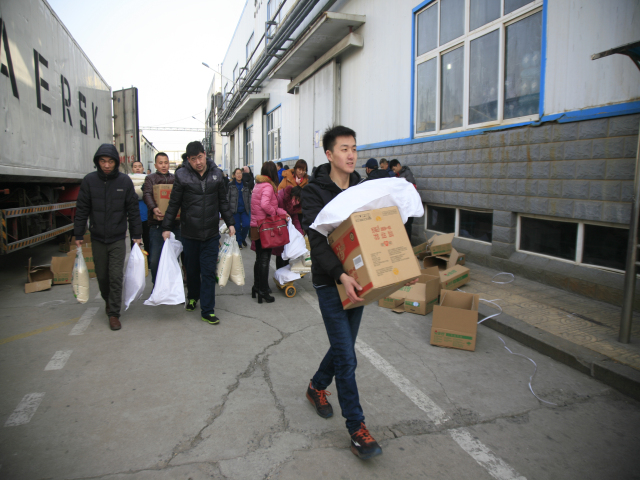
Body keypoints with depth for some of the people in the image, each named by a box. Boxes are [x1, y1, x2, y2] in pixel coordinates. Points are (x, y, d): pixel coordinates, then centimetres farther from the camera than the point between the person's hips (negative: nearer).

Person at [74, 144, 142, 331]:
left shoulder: (125, 181, -4)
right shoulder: (89, 180, -2)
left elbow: (133, 210, 1)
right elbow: (82, 209, 3)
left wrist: (136, 235, 1)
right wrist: (78, 235, 3)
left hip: (118, 238, -1)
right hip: (97, 238, 2)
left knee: (116, 276, -3)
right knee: (102, 275, 12)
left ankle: (114, 313, 8)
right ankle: (108, 301, 38)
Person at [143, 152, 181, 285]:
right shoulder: (150, 178, 8)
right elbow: (147, 195, -7)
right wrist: (154, 208, -27)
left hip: (175, 222, 2)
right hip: (157, 224, -2)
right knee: (155, 258, -2)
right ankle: (156, 284, 13)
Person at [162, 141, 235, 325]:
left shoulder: (217, 174, 2)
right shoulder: (182, 175, -5)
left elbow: (223, 201, 11)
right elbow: (174, 204, 1)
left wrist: (230, 223, 10)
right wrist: (167, 227, 1)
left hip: (211, 233, 1)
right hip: (189, 233, 0)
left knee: (209, 272, 0)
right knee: (192, 269, 15)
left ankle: (207, 311, 8)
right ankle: (192, 297, 41)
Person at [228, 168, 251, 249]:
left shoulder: (246, 185, 8)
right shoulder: (231, 185, 0)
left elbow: (249, 196, 11)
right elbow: (227, 197, 1)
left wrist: (250, 207, 2)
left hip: (245, 209, 2)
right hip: (235, 210, -2)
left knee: (246, 225, -8)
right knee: (237, 227, 2)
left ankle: (243, 238, 19)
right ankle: (239, 242, 18)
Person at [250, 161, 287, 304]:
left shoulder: (258, 184, 12)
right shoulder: (268, 186, -15)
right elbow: (265, 204, -30)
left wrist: (282, 212, 4)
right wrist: (274, 212, -13)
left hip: (256, 226, 9)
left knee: (259, 258, 18)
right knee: (265, 259, -1)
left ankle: (256, 287, 28)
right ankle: (263, 292, 5)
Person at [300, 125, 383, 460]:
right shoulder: (314, 191, -11)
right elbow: (317, 239, -21)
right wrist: (340, 275, -35)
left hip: (358, 280, 6)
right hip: (330, 282, -6)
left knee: (343, 346, 18)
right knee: (346, 357, -4)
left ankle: (317, 387, 45)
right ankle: (357, 429, 9)